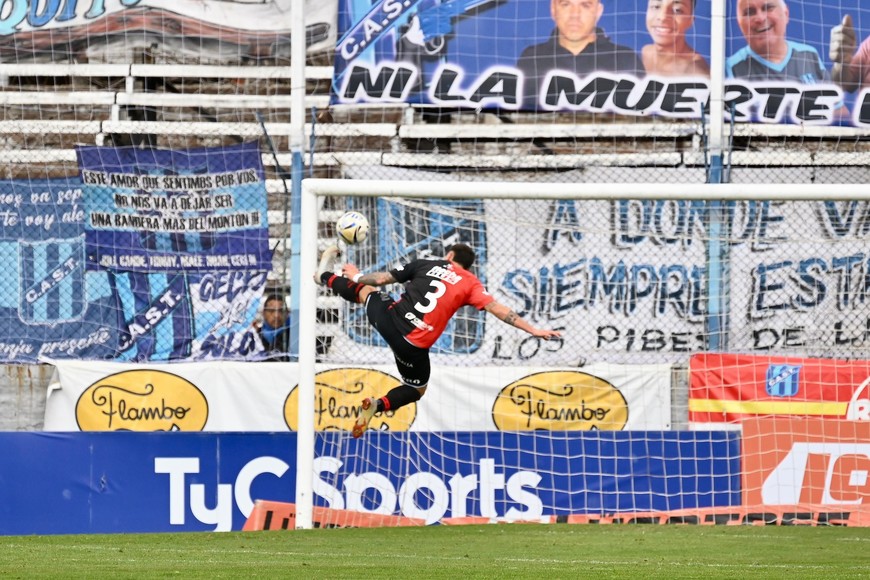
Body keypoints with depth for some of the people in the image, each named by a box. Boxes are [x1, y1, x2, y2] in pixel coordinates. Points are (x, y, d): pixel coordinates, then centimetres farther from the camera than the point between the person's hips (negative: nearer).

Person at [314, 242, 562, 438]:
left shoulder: (428, 264, 12)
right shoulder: (470, 283, 6)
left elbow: (381, 279, 18)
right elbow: (495, 308, -7)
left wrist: (357, 276, 37)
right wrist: (532, 329, -8)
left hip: (388, 319, 2)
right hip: (413, 346, -2)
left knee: (366, 291, 35)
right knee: (416, 389, 25)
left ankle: (327, 276, 58)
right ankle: (378, 405, 0)